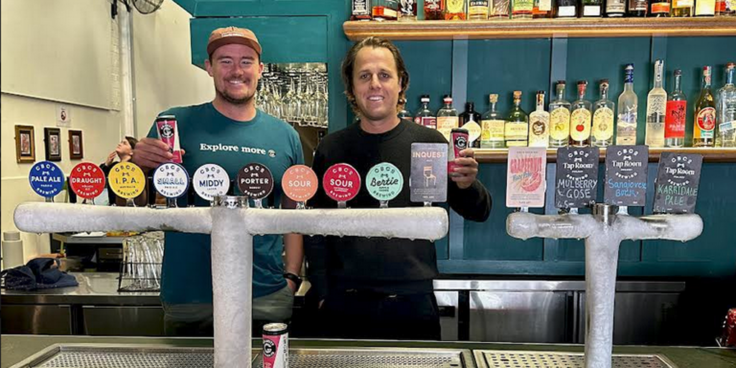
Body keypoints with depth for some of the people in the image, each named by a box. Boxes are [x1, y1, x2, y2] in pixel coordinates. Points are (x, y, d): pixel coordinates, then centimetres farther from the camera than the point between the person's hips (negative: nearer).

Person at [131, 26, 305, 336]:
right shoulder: (176, 123, -2)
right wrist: (138, 164, -17)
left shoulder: (285, 136, 4)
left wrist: (292, 277, 3)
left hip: (268, 298, 2)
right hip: (188, 298, -1)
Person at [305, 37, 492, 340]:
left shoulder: (429, 142, -2)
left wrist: (466, 185, -19)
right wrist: (323, 293, 2)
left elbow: (479, 213, 2)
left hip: (413, 301, 0)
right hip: (346, 302, 1)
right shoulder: (332, 148, 1)